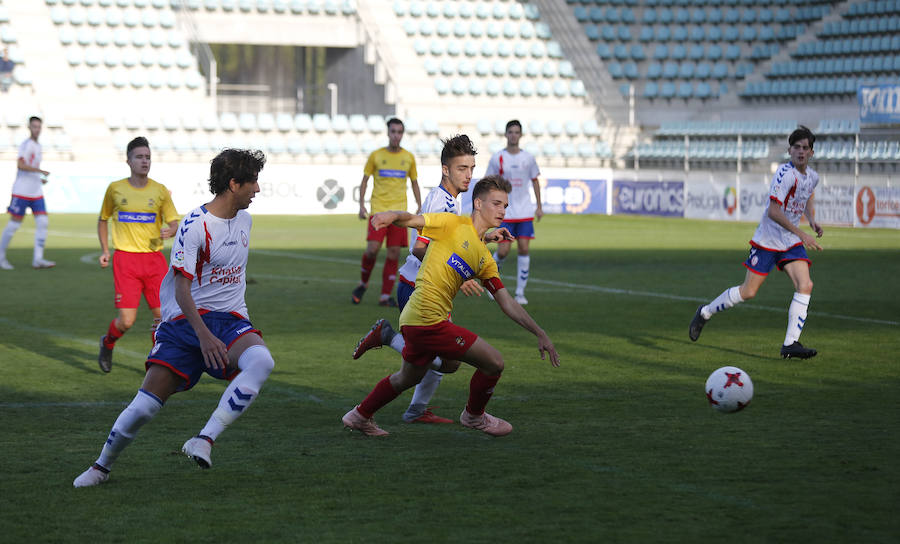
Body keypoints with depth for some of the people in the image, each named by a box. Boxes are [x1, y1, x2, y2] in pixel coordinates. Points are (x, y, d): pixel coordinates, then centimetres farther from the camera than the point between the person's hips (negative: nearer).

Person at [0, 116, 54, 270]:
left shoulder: (38, 146, 17)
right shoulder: (26, 144, -9)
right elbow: (20, 165, -24)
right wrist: (40, 170, -28)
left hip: (36, 192, 8)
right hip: (22, 192, -8)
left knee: (43, 222, -5)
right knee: (14, 224, -3)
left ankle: (38, 259, -6)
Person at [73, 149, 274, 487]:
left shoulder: (244, 219, 11)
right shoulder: (194, 226, -12)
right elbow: (181, 288, -19)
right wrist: (203, 335, -31)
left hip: (231, 320, 4)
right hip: (187, 320, -4)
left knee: (261, 361, -31)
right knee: (148, 401, -11)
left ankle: (205, 440, -33)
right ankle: (102, 465, 14)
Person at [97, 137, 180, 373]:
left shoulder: (160, 191, 4)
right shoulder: (115, 189, 4)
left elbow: (174, 223, 5)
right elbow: (103, 218, 19)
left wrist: (170, 231, -19)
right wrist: (104, 250, 10)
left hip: (154, 258, 2)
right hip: (125, 258, -2)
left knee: (163, 316, -4)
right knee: (126, 320, -9)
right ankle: (108, 343, 24)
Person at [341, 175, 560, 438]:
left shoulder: (485, 258, 16)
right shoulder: (454, 224, -5)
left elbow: (507, 302, 17)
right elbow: (412, 220, -16)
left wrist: (540, 334, 13)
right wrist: (392, 215, -39)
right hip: (428, 320, -9)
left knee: (409, 377, 29)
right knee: (494, 362, -2)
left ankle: (360, 416, 45)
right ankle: (474, 416, 22)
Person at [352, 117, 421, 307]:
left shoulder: (409, 157, 8)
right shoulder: (376, 155, 3)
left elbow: (414, 183, 18)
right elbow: (364, 180, 9)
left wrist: (419, 206, 8)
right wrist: (361, 205, 0)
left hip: (399, 211, 2)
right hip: (378, 210, -2)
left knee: (394, 253, -2)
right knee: (372, 249, -13)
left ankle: (386, 295, 5)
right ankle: (363, 282, 13)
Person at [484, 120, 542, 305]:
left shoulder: (528, 157, 4)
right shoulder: (498, 158, -1)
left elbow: (535, 181, 15)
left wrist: (539, 206, 11)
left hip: (525, 212, 2)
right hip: (504, 211, -2)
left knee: (523, 249, -6)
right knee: (503, 251, -8)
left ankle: (520, 292, 0)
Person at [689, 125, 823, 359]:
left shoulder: (812, 177, 6)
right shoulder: (785, 173, -20)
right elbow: (773, 212, -27)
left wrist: (812, 220, 10)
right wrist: (802, 234, -28)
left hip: (791, 243, 6)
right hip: (768, 241, -6)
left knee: (805, 285, -13)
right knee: (748, 292, -4)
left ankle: (791, 344, -13)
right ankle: (705, 313, 20)